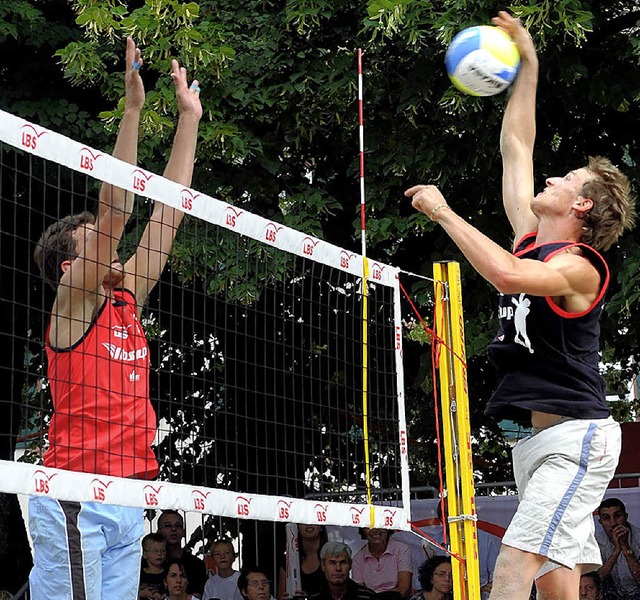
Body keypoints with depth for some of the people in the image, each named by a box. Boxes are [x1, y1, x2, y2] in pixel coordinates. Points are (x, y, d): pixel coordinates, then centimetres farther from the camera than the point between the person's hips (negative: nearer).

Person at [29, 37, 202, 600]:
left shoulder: (127, 300, 15)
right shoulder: (72, 302, -2)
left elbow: (167, 211, 16)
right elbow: (114, 212, -13)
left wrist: (190, 117, 16)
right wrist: (133, 107, -15)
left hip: (127, 500, 7)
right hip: (76, 497, -7)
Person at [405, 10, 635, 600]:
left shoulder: (580, 267, -10)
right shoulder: (531, 239, 14)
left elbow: (506, 274, -30)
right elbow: (517, 147, 20)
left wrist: (443, 211, -19)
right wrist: (527, 64, 21)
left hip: (575, 435, -9)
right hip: (537, 436, 9)